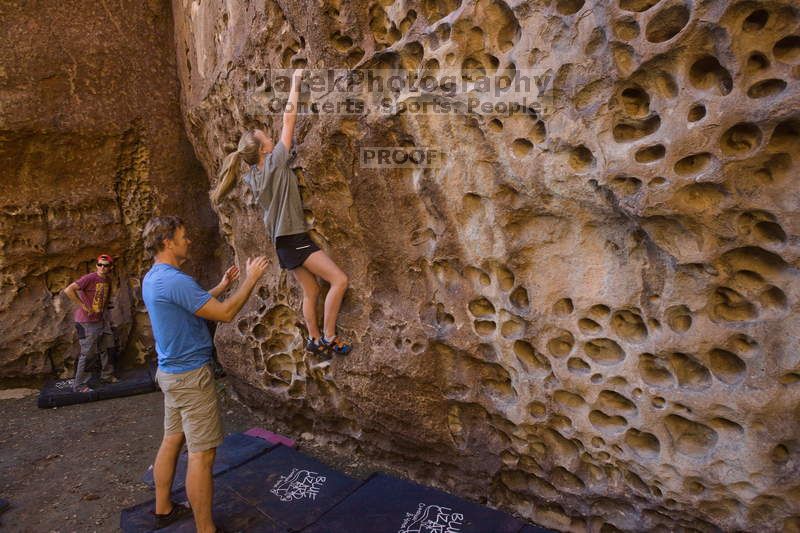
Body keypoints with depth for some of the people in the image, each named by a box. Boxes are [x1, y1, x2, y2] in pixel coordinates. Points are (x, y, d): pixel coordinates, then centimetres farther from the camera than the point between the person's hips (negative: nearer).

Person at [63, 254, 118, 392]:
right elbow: (68, 290, -25)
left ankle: (107, 375, 31)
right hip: (86, 323, -7)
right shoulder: (90, 278, -17)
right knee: (88, 354, -1)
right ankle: (79, 385, 11)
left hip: (100, 321, 7)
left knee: (103, 350, 16)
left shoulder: (108, 281, 6)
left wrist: (102, 310, 12)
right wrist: (83, 305, -20)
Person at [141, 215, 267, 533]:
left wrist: (221, 286, 17)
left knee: (172, 440, 19)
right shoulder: (176, 280, -23)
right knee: (202, 453, -3)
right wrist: (251, 279, -12)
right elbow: (225, 314, -21)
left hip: (170, 372, 10)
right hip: (191, 376, -10)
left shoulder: (152, 278, 9)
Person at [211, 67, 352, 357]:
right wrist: (295, 83, 2)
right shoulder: (275, 162, -12)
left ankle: (315, 340, 21)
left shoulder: (251, 177, 8)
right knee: (339, 280, -10)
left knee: (311, 291, 15)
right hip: (294, 237, -9)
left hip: (282, 240, 9)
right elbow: (289, 119, -7)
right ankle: (329, 337, -5)